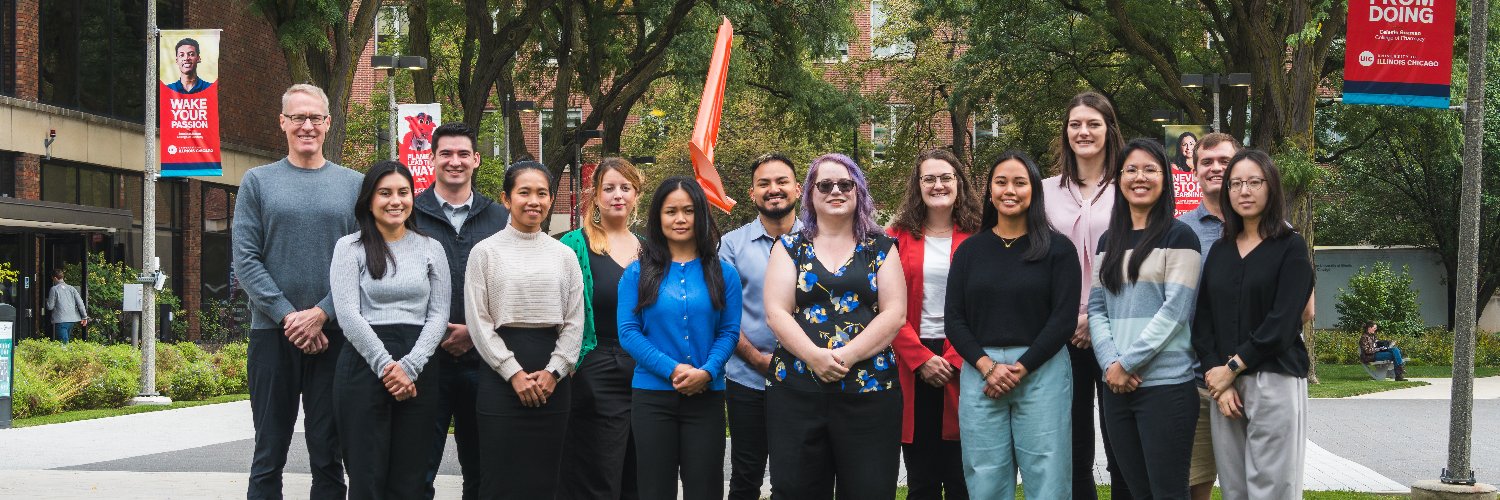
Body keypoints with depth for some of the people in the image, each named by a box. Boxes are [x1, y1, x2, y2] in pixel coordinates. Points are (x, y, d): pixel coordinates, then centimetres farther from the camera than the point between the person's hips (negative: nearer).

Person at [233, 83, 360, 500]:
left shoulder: (354, 185, 7)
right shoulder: (258, 182, 6)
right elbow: (245, 260, -1)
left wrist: (322, 313, -12)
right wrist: (287, 316, -11)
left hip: (334, 334, 0)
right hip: (272, 334, 0)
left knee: (327, 452, 5)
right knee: (269, 453, 4)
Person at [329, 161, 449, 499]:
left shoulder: (431, 249, 10)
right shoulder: (350, 248, 3)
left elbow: (439, 315, 4)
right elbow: (348, 315, -6)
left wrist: (410, 366, -10)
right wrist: (386, 365, -14)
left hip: (419, 371, 2)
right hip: (364, 365, -2)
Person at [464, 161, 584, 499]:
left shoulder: (564, 255, 9)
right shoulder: (486, 252, 1)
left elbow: (574, 322, 6)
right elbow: (478, 321, -4)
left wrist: (553, 373, -6)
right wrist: (514, 373, -10)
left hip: (553, 381, 3)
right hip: (501, 378, -3)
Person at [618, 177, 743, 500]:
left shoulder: (723, 273, 6)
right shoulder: (638, 273, 3)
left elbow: (729, 332, 2)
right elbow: (628, 331, -4)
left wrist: (706, 372, -16)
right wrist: (672, 370, -15)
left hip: (706, 396, 1)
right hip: (652, 395, -1)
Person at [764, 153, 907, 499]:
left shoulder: (881, 248, 10)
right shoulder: (790, 248, 10)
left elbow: (894, 314, 0)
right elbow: (776, 313, 0)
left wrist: (848, 355, -14)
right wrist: (814, 355, -16)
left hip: (869, 389, 0)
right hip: (796, 389, 0)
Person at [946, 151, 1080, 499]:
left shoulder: (1057, 248, 2)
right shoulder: (970, 250, 10)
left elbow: (1064, 318, -4)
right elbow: (955, 320, 6)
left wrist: (1020, 369, -10)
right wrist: (987, 366, -9)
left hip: (1041, 373, -2)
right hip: (979, 373, 3)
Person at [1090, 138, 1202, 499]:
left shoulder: (1178, 236, -2)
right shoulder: (1109, 241, 16)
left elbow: (1175, 310, -10)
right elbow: (1097, 309, 11)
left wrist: (1128, 363, -12)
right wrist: (1110, 364, -6)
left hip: (1166, 385, -5)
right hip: (1118, 387, 5)